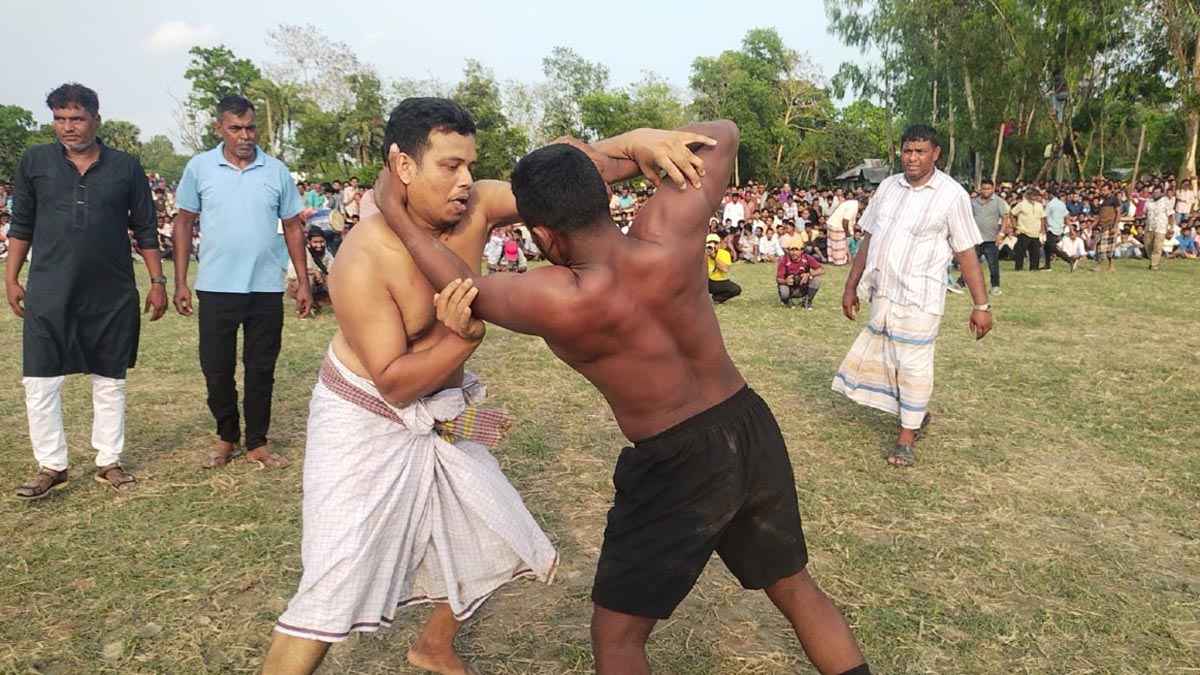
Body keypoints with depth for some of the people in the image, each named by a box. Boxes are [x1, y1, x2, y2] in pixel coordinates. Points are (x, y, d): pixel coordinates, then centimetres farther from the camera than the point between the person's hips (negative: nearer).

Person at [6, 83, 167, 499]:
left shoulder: (126, 167, 3)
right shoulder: (35, 162, 3)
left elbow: (145, 229, 6)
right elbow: (21, 225, 8)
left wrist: (157, 281, 2)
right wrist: (11, 278, 4)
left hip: (112, 295, 0)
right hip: (48, 293, 0)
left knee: (110, 381, 9)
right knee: (40, 381, 0)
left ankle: (108, 462, 21)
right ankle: (51, 466, 14)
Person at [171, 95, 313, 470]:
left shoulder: (276, 171, 2)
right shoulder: (199, 167, 0)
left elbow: (293, 227, 8)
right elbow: (184, 222, 5)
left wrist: (303, 281, 3)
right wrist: (180, 281, 0)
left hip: (267, 288, 0)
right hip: (216, 288, 0)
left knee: (261, 369, 8)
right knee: (216, 368, 8)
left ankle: (257, 443, 22)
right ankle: (226, 436, 28)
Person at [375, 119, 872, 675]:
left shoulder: (559, 303, -24)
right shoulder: (669, 231, -13)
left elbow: (464, 290, -5)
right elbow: (723, 135, 4)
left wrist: (395, 212, 3)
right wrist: (616, 157, -3)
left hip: (679, 466, -5)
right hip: (751, 428, 6)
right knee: (796, 588, 26)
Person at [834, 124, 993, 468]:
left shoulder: (951, 194, -6)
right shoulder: (888, 186, 7)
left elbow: (966, 253, -6)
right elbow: (869, 238, 12)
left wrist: (981, 305, -8)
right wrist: (851, 286, 12)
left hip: (918, 298, -5)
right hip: (882, 294, 5)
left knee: (914, 365, 0)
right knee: (881, 360, 13)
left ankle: (908, 436, 16)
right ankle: (917, 414, 36)